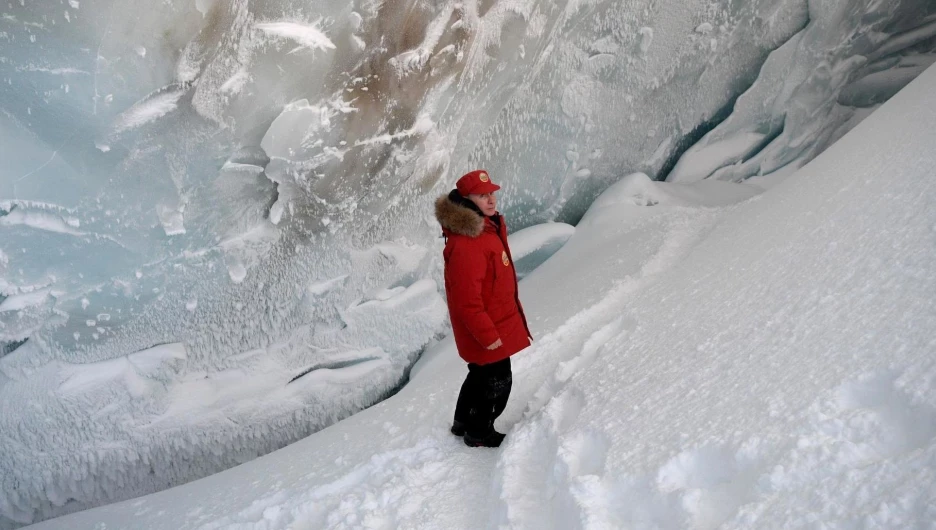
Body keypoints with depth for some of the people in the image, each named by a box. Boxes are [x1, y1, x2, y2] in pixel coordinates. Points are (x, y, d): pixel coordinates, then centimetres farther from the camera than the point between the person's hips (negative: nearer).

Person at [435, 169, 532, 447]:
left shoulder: (488, 226, 3)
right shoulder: (465, 245, -31)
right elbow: (467, 300, -30)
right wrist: (488, 334, -23)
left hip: (497, 321, 10)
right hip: (488, 330, -10)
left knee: (481, 374, 26)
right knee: (497, 381, 8)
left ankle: (463, 422, 46)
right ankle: (479, 433, 30)